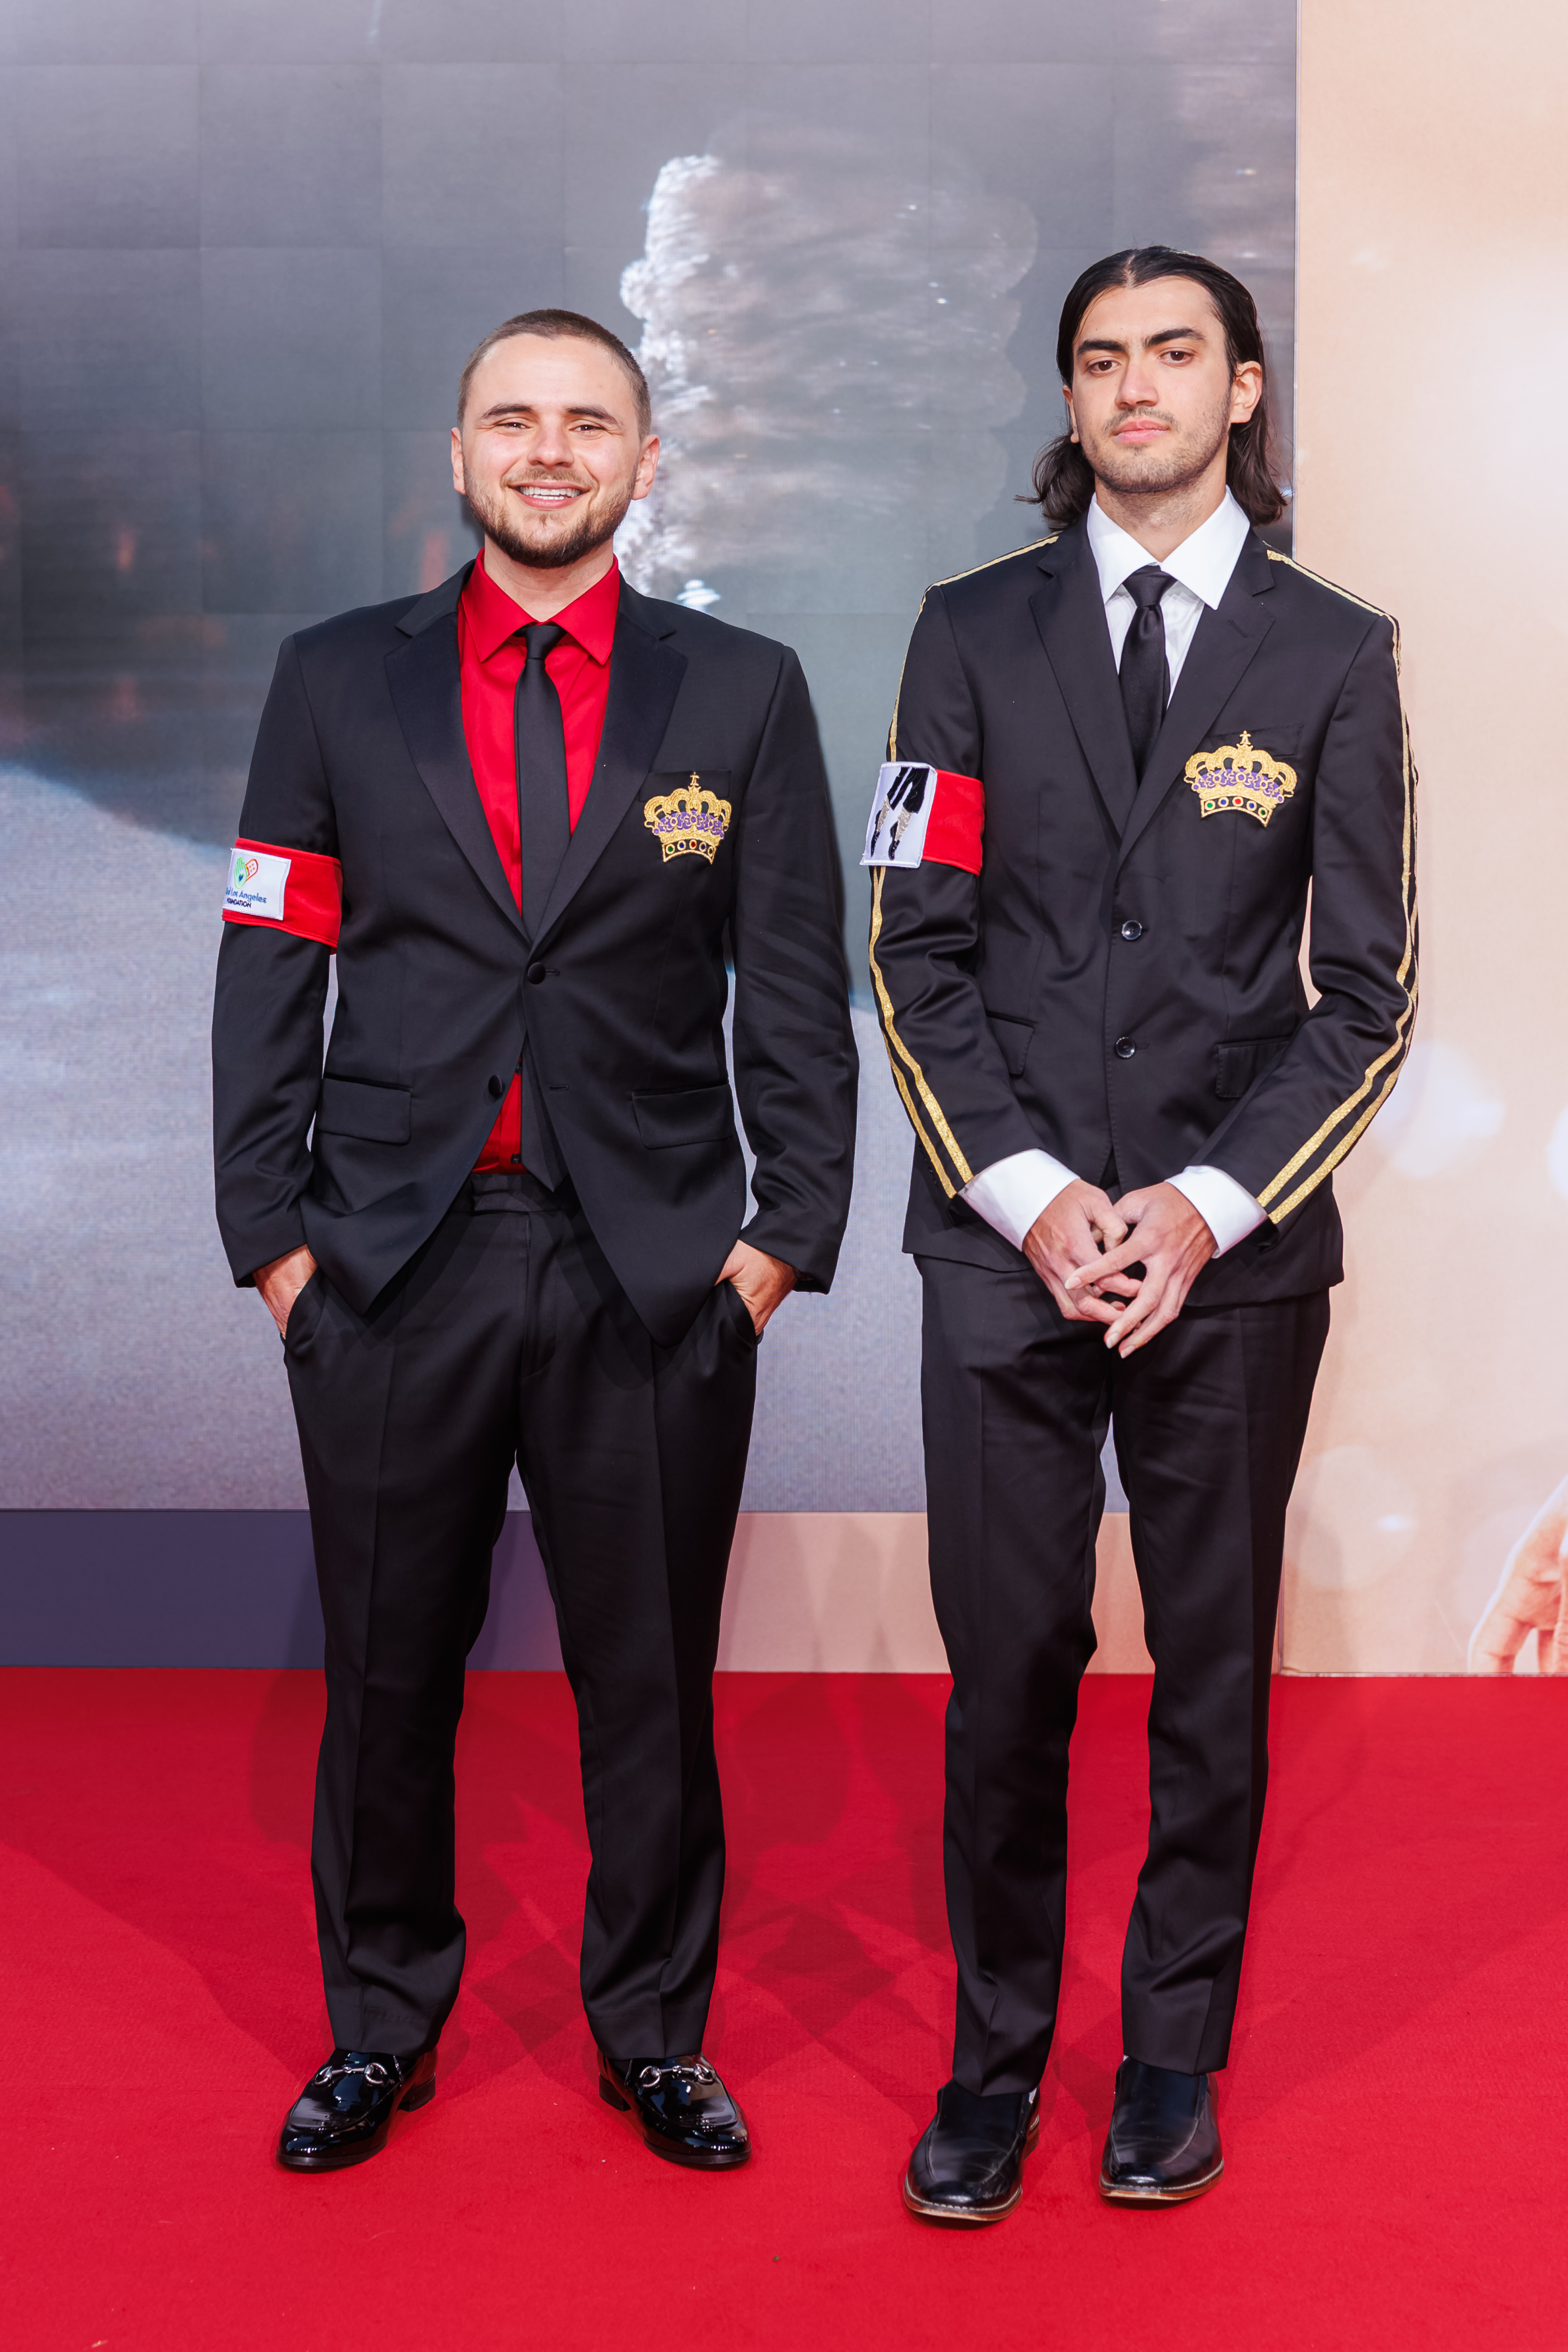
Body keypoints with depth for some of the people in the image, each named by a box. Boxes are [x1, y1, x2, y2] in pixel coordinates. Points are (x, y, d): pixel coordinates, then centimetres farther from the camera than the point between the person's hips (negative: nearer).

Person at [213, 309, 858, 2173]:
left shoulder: (743, 695, 5)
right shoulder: (337, 682, 6)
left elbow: (797, 987, 5)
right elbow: (271, 973, 6)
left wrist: (790, 1229, -2)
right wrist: (271, 1232, 0)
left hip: (656, 1265, 0)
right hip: (391, 1266, 1)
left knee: (651, 1682, 8)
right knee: (385, 1675, 10)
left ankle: (655, 2035, 27)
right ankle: (381, 2026, 29)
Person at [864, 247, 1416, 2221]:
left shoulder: (1333, 655, 4)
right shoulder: (976, 633, 6)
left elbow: (1368, 993, 2)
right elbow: (915, 948, 3)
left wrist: (1207, 1205, -9)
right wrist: (1030, 1194, -8)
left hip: (1238, 1248, 0)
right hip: (1007, 1239, 0)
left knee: (1216, 1665, 9)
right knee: (1006, 1668, 4)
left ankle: (1175, 2057, 25)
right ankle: (995, 2058, 20)